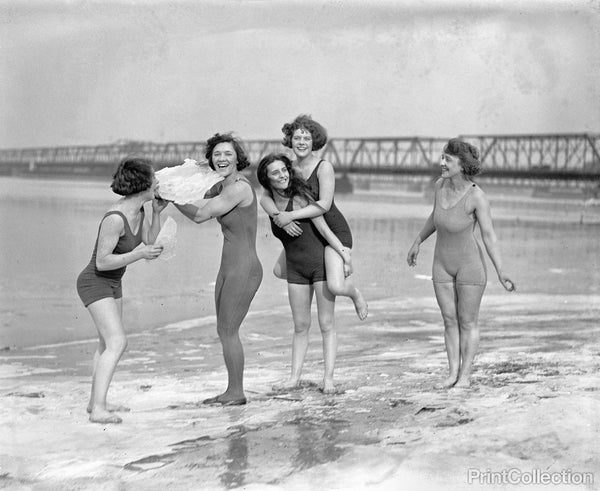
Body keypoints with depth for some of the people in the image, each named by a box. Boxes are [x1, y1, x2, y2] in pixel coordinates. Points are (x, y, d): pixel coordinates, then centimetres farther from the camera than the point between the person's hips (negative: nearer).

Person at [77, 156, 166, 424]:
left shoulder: (138, 208, -4)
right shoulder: (115, 218, -30)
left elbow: (150, 241, 5)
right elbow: (102, 262, -26)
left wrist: (157, 212, -6)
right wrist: (139, 254, -31)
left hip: (112, 283, 10)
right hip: (95, 283, -10)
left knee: (107, 343, 19)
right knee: (117, 343, -20)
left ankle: (95, 400, 31)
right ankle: (98, 410, -21)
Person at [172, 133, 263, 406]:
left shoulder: (239, 188, -18)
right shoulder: (224, 186, 10)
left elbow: (200, 216, -17)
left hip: (244, 270, -10)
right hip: (229, 269, 10)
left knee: (228, 331, -3)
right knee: (224, 331, 13)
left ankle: (237, 393, 8)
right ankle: (232, 391, 22)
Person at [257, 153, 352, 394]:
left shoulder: (300, 197, -15)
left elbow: (323, 228, -16)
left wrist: (343, 252, -21)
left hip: (321, 261, -5)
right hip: (295, 269, 5)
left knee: (326, 324, -2)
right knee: (300, 326, 9)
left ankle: (328, 378, 1)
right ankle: (295, 377, 14)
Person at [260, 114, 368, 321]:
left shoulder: (324, 167, -19)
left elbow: (324, 204, -29)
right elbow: (265, 198, -10)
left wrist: (291, 215, -34)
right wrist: (280, 218, -29)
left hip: (335, 231, -7)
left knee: (335, 287, -23)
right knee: (280, 271, 17)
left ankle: (355, 294, 16)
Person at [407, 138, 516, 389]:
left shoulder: (477, 196, -24)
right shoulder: (440, 184, -7)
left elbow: (489, 236, -21)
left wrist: (501, 274, -24)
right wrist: (417, 243, 19)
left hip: (470, 264, -5)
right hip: (443, 264, 6)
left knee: (468, 322, 4)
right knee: (449, 320, 9)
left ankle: (465, 375, 16)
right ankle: (453, 373, 18)